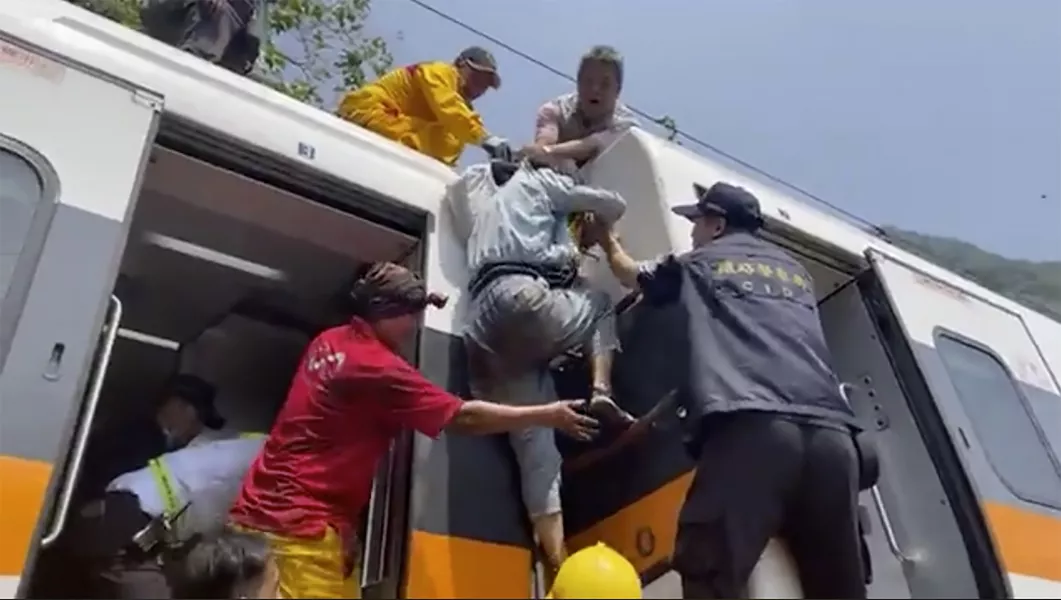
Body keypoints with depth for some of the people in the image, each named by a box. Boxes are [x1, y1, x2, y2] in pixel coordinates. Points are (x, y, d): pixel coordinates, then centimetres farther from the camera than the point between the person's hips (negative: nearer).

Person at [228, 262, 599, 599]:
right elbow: (464, 418, -15)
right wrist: (547, 415, -8)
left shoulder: (329, 342, 8)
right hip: (298, 523, -9)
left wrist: (414, 303, 25)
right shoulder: (377, 367, -18)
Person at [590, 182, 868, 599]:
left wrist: (608, 242, 61)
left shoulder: (697, 263, 21)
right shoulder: (796, 271, 33)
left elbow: (632, 274, 40)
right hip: (830, 431, 6)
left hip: (751, 426, -5)